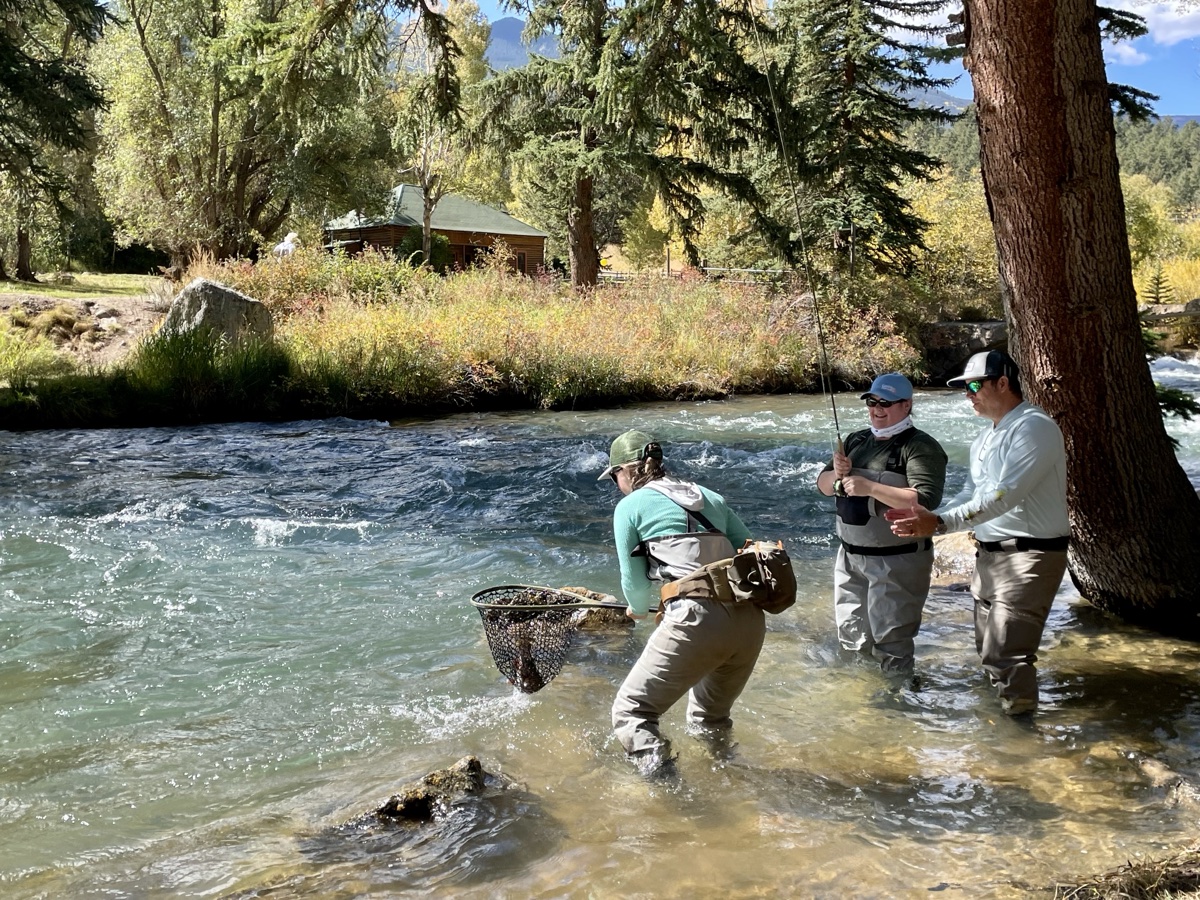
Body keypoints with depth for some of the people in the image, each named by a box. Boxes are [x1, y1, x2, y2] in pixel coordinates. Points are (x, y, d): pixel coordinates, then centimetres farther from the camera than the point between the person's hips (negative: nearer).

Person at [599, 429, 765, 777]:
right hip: (750, 620, 6)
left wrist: (638, 609, 31)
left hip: (696, 621, -6)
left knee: (631, 713, 6)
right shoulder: (710, 497, 22)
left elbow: (634, 582, 9)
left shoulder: (630, 506, 7)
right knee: (712, 720, 29)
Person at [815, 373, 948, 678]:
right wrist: (838, 474, -10)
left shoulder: (920, 447, -12)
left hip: (897, 560, -7)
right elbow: (823, 485, 13)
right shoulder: (856, 441, 10)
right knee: (851, 639, 18)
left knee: (891, 642, -2)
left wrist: (870, 487, -26)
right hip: (850, 555, 8)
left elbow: (926, 500, -24)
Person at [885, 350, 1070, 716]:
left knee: (1006, 655, -11)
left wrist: (940, 523, -31)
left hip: (1028, 556, -10)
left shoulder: (1034, 428, -16)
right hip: (989, 554, 10)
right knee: (989, 650, 16)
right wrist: (925, 520, 1)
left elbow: (1004, 495, -27)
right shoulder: (986, 437, 16)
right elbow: (972, 495, 17)